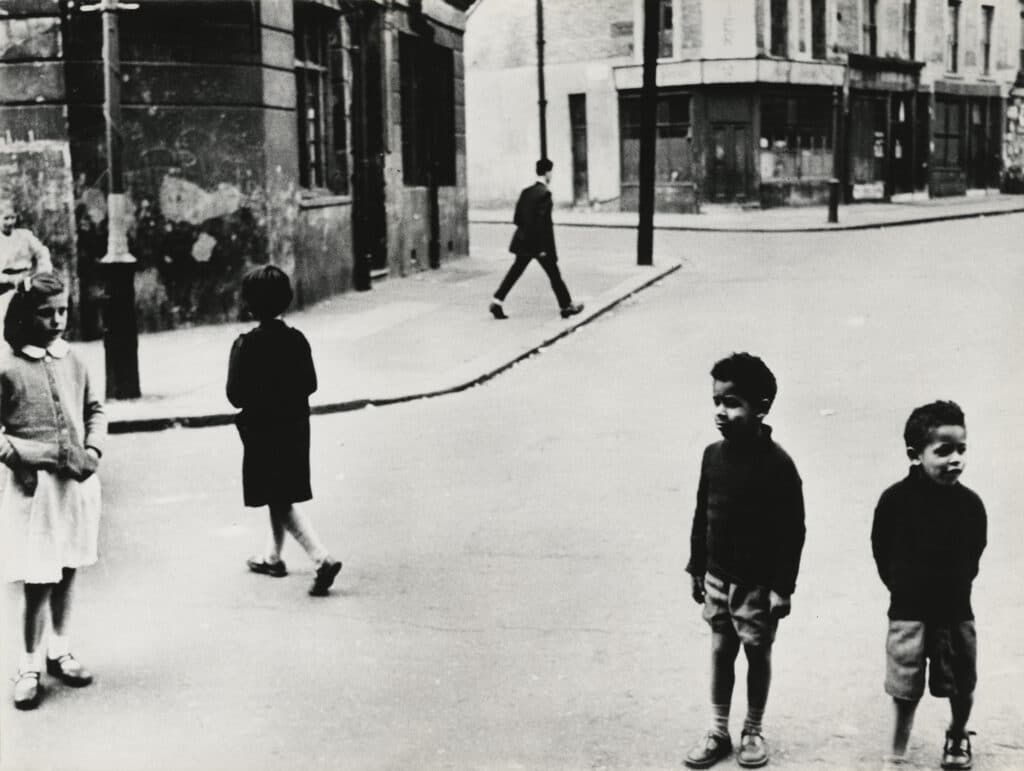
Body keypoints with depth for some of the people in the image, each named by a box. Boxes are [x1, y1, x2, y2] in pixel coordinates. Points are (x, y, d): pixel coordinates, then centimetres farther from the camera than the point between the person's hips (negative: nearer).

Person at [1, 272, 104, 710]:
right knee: (38, 580, -2)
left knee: (67, 572, 14)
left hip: (78, 482, 5)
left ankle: (59, 651, 30)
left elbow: (94, 410, 13)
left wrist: (93, 450, -1)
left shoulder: (71, 360, 4)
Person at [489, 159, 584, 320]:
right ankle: (566, 306, 16)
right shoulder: (544, 193, -16)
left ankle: (497, 302, 3)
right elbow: (542, 221, -21)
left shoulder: (525, 192, 6)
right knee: (554, 275, 6)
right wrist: (543, 247, -19)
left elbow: (517, 218, 9)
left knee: (515, 271, 10)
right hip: (539, 242, -7)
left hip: (523, 241, 7)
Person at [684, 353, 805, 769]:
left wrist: (783, 587, -15)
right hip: (718, 577, 5)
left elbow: (792, 531, -15)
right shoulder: (713, 455, -2)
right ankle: (718, 731, 25)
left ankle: (752, 731, 27)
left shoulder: (777, 464, -19)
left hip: (758, 582, -4)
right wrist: (696, 568, 11)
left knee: (757, 653, 10)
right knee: (721, 651, 13)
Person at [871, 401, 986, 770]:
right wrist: (903, 586, 5)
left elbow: (974, 553, 6)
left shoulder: (970, 503, -9)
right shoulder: (895, 499, -14)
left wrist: (954, 585, 8)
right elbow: (881, 548, 0)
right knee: (905, 690, 4)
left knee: (962, 686, 16)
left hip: (956, 611, 2)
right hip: (908, 611, -2)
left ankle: (958, 736, 42)